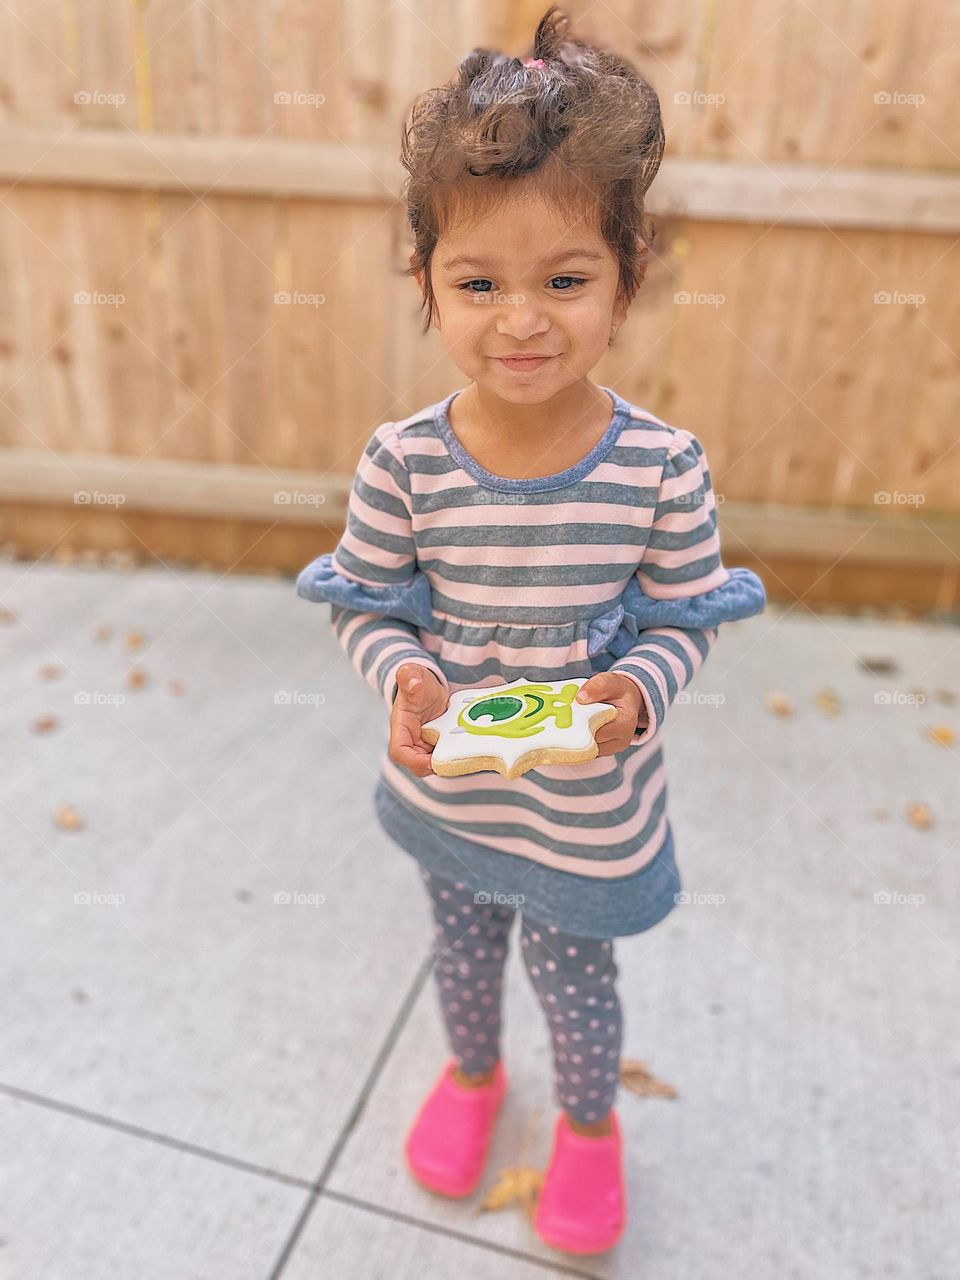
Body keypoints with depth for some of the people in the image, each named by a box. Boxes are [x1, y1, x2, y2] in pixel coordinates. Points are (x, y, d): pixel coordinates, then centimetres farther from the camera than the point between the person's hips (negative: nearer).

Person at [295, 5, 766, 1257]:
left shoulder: (663, 464, -21)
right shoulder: (402, 462, -20)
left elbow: (684, 619, -10)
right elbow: (367, 604, -8)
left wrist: (636, 694, -29)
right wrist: (405, 680, -27)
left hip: (592, 809, -1)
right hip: (446, 789, 2)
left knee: (575, 971, 23)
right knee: (463, 944, 28)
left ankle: (591, 1121, 57)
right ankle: (470, 1073, 62)